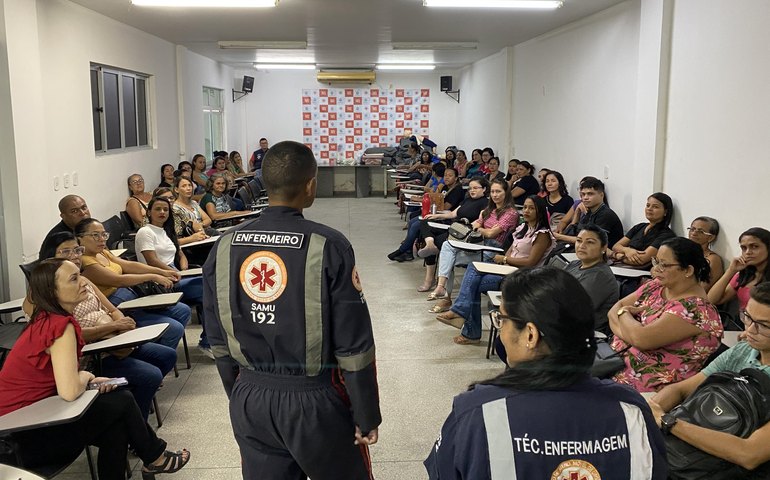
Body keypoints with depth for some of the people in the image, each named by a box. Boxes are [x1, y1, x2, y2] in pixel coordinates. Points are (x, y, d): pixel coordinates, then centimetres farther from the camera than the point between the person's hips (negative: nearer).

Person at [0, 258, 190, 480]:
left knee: (117, 424, 7)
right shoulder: (60, 325, -22)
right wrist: (85, 377, -9)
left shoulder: (45, 320, 6)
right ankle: (154, 458, 23)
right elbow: (69, 391, -30)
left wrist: (88, 380, -4)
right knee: (121, 402, 0)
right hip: (26, 437, -8)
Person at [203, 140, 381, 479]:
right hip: (314, 399, -4)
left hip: (249, 399, 4)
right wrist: (366, 416, -4)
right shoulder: (328, 246, -17)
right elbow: (354, 345, -15)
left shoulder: (224, 247, -3)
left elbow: (218, 340, 6)